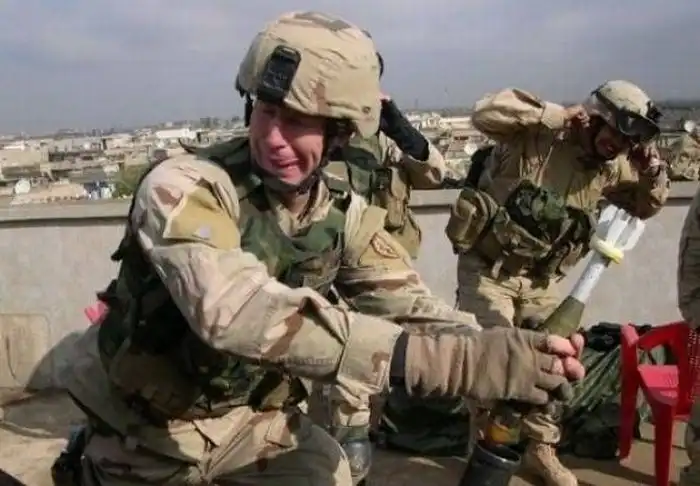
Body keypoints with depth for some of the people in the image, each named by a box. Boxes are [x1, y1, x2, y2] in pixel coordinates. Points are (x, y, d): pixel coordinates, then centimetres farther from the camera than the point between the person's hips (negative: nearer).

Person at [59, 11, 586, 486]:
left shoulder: (345, 216, -7)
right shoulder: (183, 187, -27)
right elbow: (235, 311, -42)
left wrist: (505, 353, -33)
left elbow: (415, 310, -11)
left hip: (255, 425, 4)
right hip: (149, 437, -4)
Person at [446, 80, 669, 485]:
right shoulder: (535, 134, -18)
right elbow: (486, 113, -32)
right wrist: (556, 115, -31)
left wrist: (653, 169, -9)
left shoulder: (611, 168, 1)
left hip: (540, 281, 6)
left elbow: (648, 205, 13)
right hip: (488, 270, -6)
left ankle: (542, 450, 32)